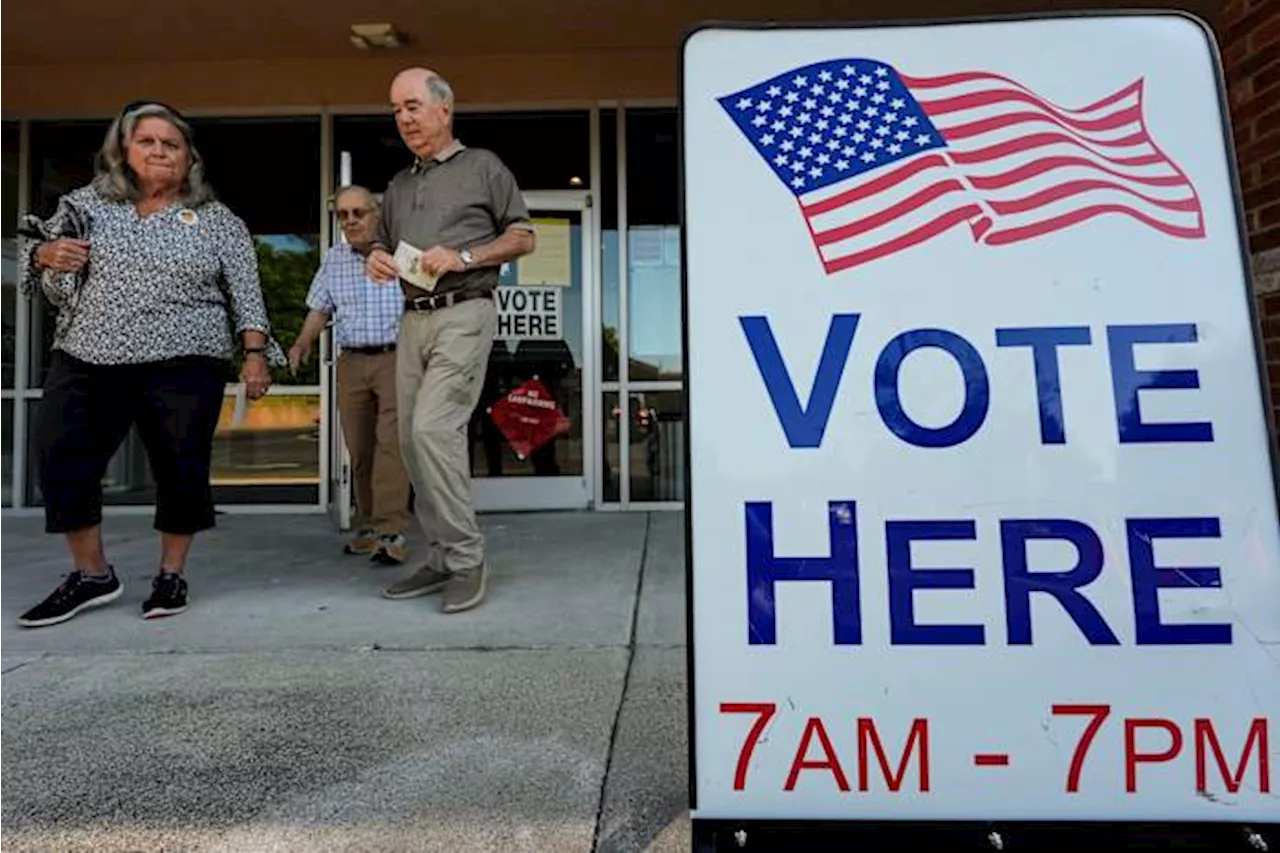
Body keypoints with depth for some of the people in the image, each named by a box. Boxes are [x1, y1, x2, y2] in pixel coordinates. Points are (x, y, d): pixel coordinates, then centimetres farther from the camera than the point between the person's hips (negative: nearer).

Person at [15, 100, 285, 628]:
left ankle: (171, 575, 15)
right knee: (60, 459, -3)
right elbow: (42, 269, 19)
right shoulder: (85, 204, 14)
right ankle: (92, 575, 13)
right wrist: (45, 256, -4)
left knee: (181, 468, -1)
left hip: (183, 363, -3)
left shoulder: (218, 221, 7)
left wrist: (256, 353, -8)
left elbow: (246, 293, 3)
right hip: (86, 359, 3)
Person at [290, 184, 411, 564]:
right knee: (359, 447, 7)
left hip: (397, 358, -4)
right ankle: (368, 525, 18)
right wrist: (303, 341, 1)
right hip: (351, 362, 5)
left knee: (391, 443, -13)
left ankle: (391, 531, -12)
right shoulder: (333, 259, 14)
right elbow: (320, 308, 17)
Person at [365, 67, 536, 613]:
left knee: (432, 429, -20)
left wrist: (463, 257, -11)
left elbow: (523, 237, 3)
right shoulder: (398, 185, 23)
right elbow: (381, 244, 29)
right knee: (412, 440, 4)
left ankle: (467, 557, -8)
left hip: (463, 316, -7)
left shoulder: (483, 167, 7)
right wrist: (375, 259, 5)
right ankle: (442, 559, 15)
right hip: (412, 320, 7)